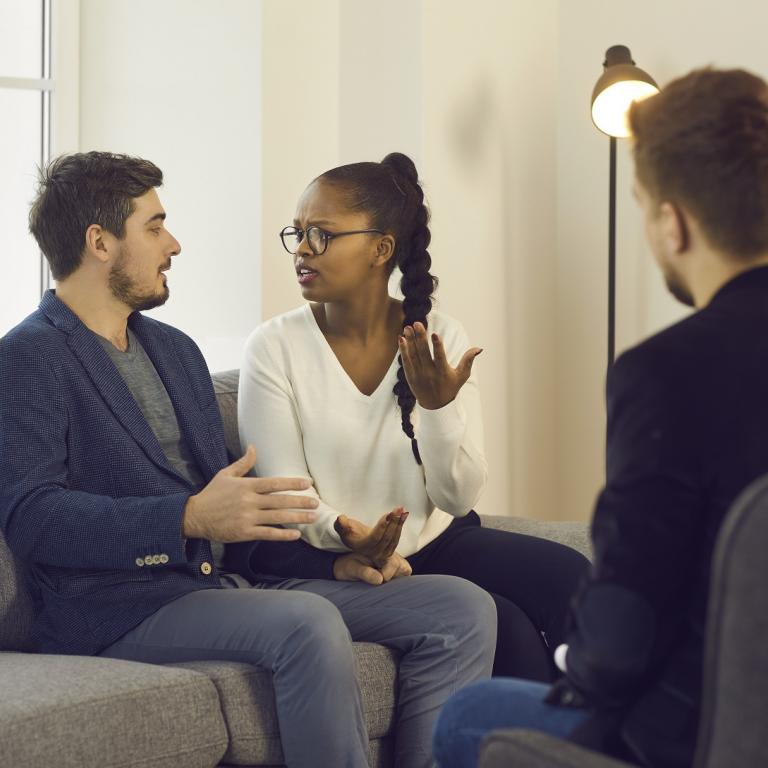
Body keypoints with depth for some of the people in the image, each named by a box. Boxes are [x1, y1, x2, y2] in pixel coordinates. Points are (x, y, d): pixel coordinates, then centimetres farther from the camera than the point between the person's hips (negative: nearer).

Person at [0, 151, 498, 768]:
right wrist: (190, 519, -29)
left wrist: (338, 556, 7)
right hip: (120, 612, -8)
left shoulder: (175, 350, 23)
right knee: (308, 624, -36)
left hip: (219, 584, 8)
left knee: (462, 608, -6)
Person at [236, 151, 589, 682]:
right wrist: (346, 535, -29)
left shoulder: (444, 343, -1)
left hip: (439, 544, 3)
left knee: (569, 579, -23)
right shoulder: (275, 348, -6)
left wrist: (438, 407, -22)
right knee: (505, 628, -26)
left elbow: (460, 498, -4)